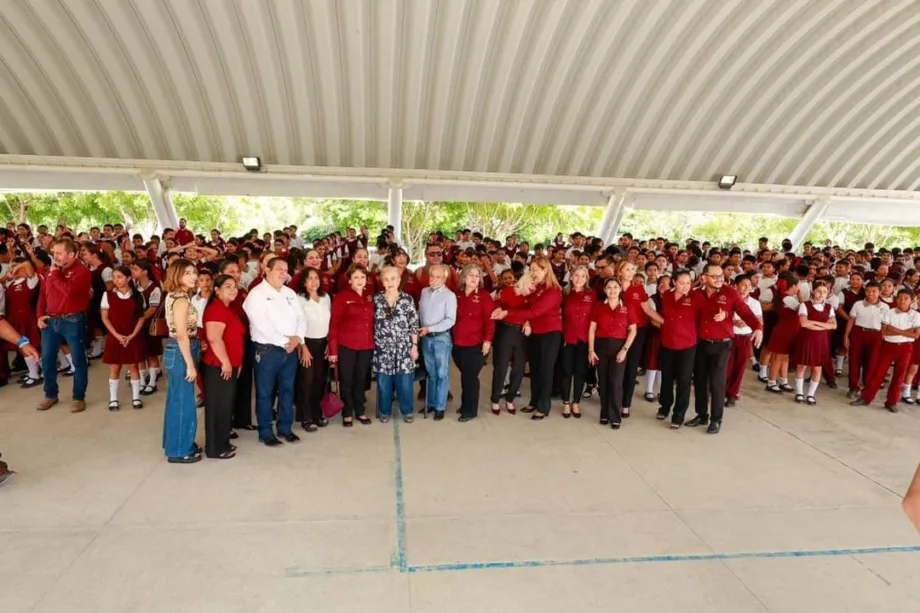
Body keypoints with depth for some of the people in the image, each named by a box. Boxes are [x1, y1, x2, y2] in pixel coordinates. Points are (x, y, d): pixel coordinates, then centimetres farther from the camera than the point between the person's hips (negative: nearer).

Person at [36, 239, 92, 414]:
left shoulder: (82, 271, -11)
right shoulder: (52, 270, 12)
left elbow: (69, 291, -27)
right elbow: (42, 293, 17)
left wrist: (55, 274, -14)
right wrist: (40, 315, 6)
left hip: (73, 321, -7)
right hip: (50, 320, 7)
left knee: (78, 360, 2)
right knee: (47, 359, 12)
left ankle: (79, 397, 12)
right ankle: (50, 395, 28)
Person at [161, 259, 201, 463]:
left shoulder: (175, 296, 11)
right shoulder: (181, 299, -18)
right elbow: (182, 335, -21)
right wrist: (190, 364, -19)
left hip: (176, 351, 10)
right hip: (180, 353, -10)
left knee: (177, 401, 18)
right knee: (183, 402, 1)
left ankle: (176, 444, 31)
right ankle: (179, 451, 12)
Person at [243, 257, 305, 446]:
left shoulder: (290, 293, 13)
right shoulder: (257, 294, -9)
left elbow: (300, 317, 9)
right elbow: (262, 325, -19)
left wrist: (297, 338, -9)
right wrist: (285, 341, -17)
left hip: (291, 349, 6)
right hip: (267, 350, -6)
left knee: (287, 389, 13)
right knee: (265, 392, 4)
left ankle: (285, 427, 25)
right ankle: (265, 432, 16)